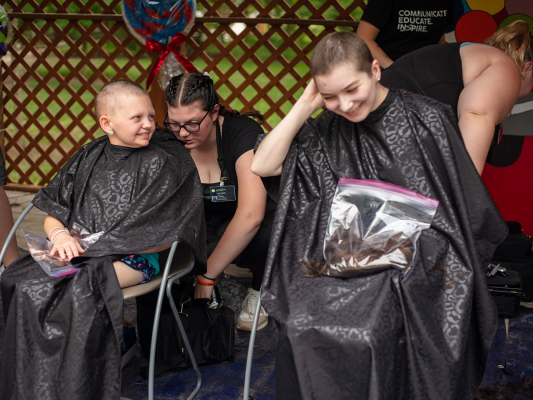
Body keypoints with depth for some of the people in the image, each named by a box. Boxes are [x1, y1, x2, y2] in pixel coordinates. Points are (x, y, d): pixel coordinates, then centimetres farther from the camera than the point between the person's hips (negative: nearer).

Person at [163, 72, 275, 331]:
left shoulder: (243, 132, -24)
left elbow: (251, 215, -34)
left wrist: (206, 276, -31)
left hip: (252, 230, -4)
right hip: (209, 227, 4)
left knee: (269, 233, -39)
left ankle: (260, 289, -5)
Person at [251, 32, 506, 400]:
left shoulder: (428, 119, 0)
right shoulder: (328, 131, 10)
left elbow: (465, 210, 3)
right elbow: (262, 166, 5)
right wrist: (306, 105, 1)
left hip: (420, 261, -3)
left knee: (364, 331, -30)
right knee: (302, 325, -25)